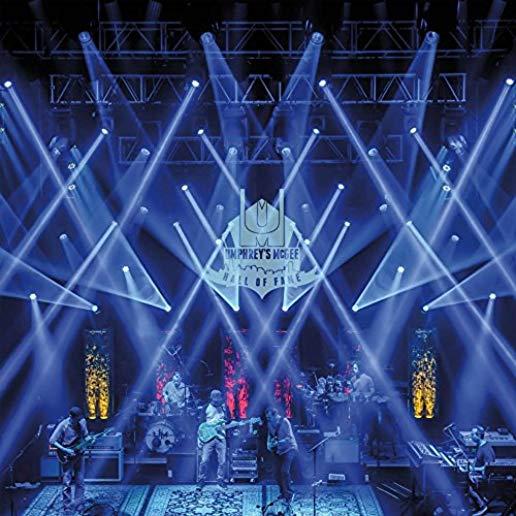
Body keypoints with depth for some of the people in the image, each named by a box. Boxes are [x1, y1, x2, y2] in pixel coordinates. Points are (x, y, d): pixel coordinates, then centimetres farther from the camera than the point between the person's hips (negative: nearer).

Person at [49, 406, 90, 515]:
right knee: (67, 482, -5)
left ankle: (78, 503, 24)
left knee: (80, 481, 10)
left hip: (78, 454, 5)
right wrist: (65, 450, -21)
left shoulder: (82, 422, -3)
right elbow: (52, 441, -16)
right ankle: (68, 508, 3)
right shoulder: (63, 425, -18)